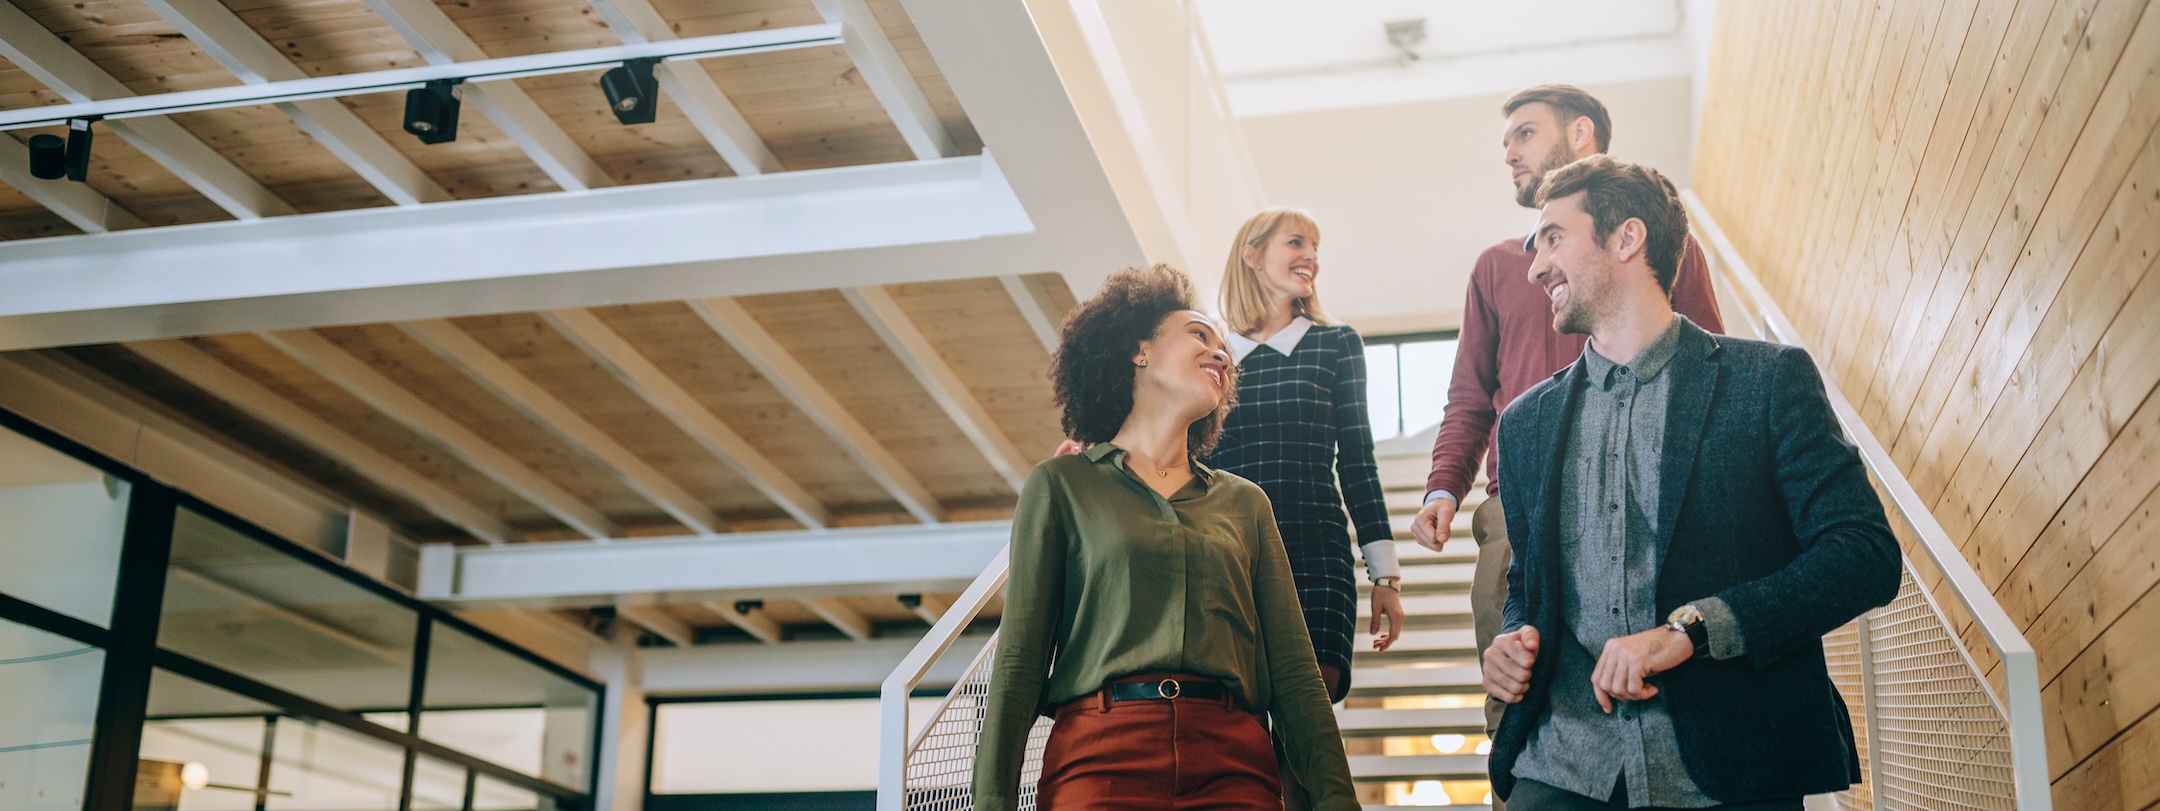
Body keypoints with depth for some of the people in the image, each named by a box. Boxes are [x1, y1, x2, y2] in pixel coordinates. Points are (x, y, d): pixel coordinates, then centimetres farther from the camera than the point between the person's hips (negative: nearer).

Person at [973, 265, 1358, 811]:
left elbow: (1293, 669, 13)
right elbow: (1019, 661, 4)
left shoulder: (1245, 503, 19)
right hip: (1099, 754, -3)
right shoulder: (1061, 484, 11)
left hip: (1234, 764, 3)